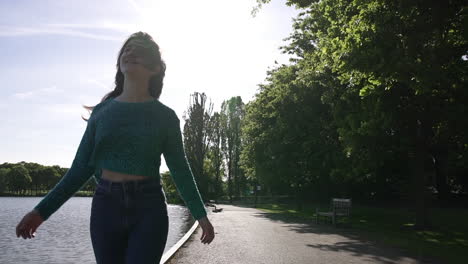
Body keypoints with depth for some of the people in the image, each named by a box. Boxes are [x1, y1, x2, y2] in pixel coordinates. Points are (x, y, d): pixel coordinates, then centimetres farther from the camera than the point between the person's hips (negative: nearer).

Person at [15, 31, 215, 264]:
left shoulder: (165, 116, 1)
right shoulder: (102, 111, 5)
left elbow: (180, 170, 4)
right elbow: (82, 167, 7)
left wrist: (200, 214, -1)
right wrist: (42, 211, 4)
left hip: (149, 208, -2)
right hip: (106, 206, 2)